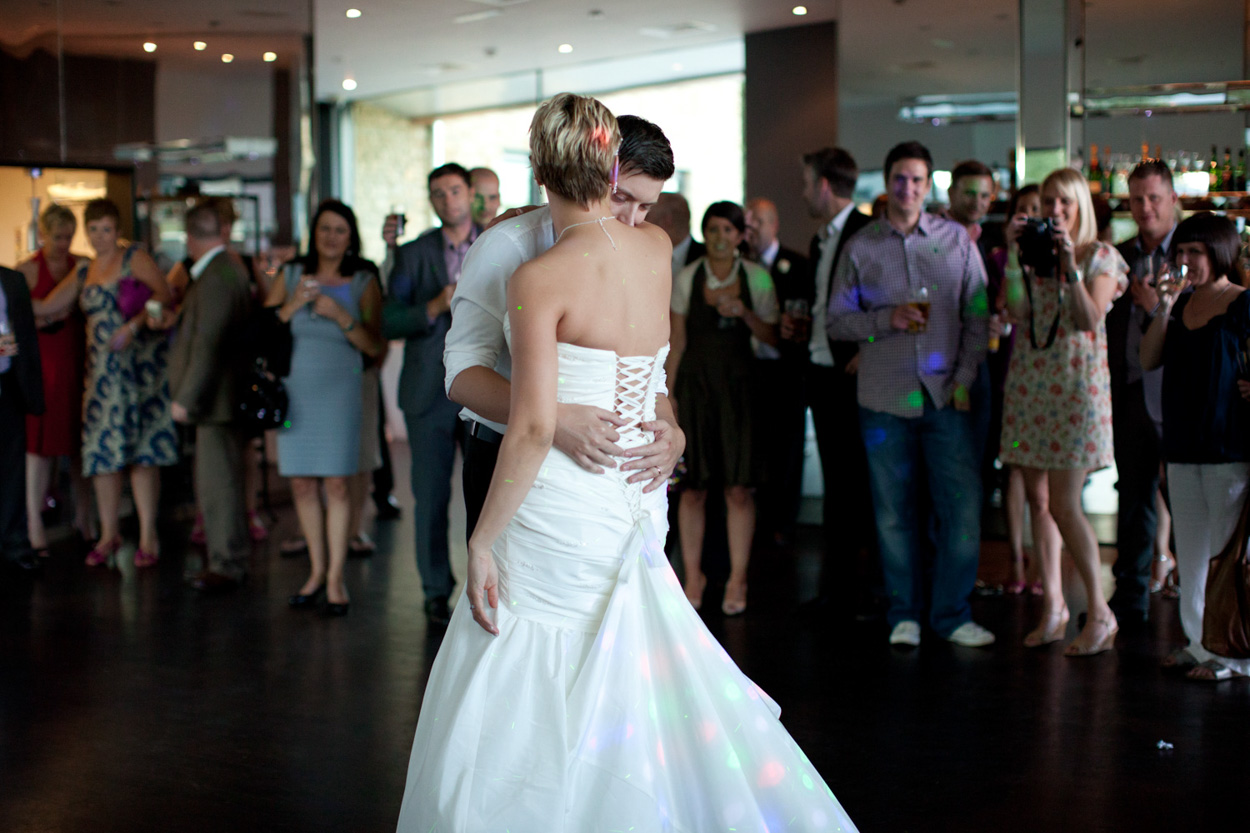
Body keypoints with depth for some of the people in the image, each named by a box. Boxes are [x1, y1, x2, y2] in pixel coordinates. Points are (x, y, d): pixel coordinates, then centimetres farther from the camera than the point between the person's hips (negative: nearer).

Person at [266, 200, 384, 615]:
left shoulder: (363, 281, 1)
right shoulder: (291, 275, 9)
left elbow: (374, 345, -3)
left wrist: (341, 316, -17)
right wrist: (292, 305, -9)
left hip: (339, 390, -3)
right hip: (295, 389, 3)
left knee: (336, 484, -8)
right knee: (302, 485, 5)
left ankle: (335, 577, 0)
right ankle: (317, 570, 19)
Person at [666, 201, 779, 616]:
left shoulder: (756, 277, 3)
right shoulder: (686, 278, 4)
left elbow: (771, 337, 7)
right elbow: (677, 342, 6)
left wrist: (744, 314, -11)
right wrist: (669, 394, 2)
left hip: (738, 383, 0)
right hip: (695, 382, 0)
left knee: (739, 486, -4)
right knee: (694, 485, 1)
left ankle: (737, 581, 5)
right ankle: (693, 576, 13)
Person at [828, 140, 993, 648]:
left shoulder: (956, 239, 6)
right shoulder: (860, 247, 6)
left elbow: (978, 316, 6)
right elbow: (837, 320, 6)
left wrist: (965, 378, -3)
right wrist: (888, 319, -11)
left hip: (946, 395, 0)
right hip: (884, 397, 0)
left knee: (963, 506, -3)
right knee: (893, 511, 5)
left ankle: (951, 614, 10)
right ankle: (904, 614, 18)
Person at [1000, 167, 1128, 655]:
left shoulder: (1100, 257, 1)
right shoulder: (1032, 253, 11)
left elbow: (1090, 320, -14)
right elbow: (1017, 310, -4)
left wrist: (1070, 264, -18)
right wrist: (1013, 254, -9)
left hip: (1076, 386, -5)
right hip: (1028, 382, 5)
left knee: (1064, 504, -10)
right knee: (1037, 499, 6)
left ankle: (1100, 614, 1)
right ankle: (1053, 608, 15)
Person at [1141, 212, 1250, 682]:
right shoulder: (1182, 303, 11)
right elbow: (1148, 361, 6)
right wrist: (1163, 312, -4)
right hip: (1183, 445, 7)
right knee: (1190, 550, 12)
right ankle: (1200, 643, 22)